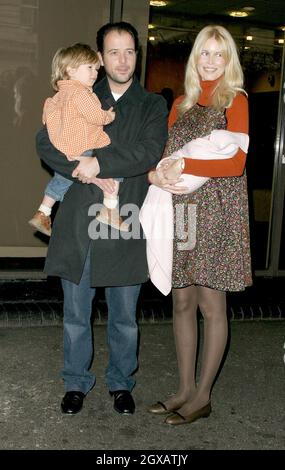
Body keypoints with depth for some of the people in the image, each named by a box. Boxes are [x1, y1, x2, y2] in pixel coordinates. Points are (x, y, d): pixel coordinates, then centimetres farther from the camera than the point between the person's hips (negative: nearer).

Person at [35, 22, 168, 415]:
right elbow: (46, 143, -2)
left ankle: (121, 382, 29)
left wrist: (100, 163, -17)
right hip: (78, 222, 1)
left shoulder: (152, 105, 7)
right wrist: (87, 173, -14)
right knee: (75, 313, 10)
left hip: (125, 224, -1)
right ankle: (76, 382, 27)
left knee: (124, 316, 10)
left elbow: (149, 152, -9)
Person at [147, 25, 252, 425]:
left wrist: (183, 167, -16)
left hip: (217, 211, -5)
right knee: (182, 302, 8)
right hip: (180, 210, 6)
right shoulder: (181, 104, 17)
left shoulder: (235, 100, 0)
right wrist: (157, 174, -9)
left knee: (211, 305, 1)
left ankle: (203, 396, 12)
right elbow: (164, 157, 13)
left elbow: (236, 162, -11)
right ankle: (186, 389, 19)